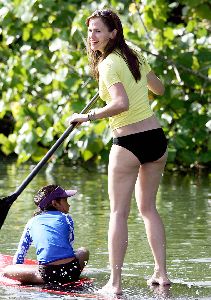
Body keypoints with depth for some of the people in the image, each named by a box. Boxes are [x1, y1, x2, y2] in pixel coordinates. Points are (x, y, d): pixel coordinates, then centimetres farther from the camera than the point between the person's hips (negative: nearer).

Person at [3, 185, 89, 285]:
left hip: (48, 274, -2)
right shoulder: (66, 218, 15)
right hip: (72, 272, 2)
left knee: (7, 270, 14)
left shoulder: (32, 222, 18)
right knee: (83, 251, 35)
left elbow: (19, 255, 22)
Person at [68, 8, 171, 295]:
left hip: (128, 144, -7)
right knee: (148, 208, 17)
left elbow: (122, 103, -28)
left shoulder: (108, 65, -14)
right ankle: (161, 272, 14)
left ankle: (115, 282, -5)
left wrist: (87, 117, -20)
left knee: (118, 213, -2)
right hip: (157, 138, 7)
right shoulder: (135, 56, 9)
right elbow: (159, 88, 22)